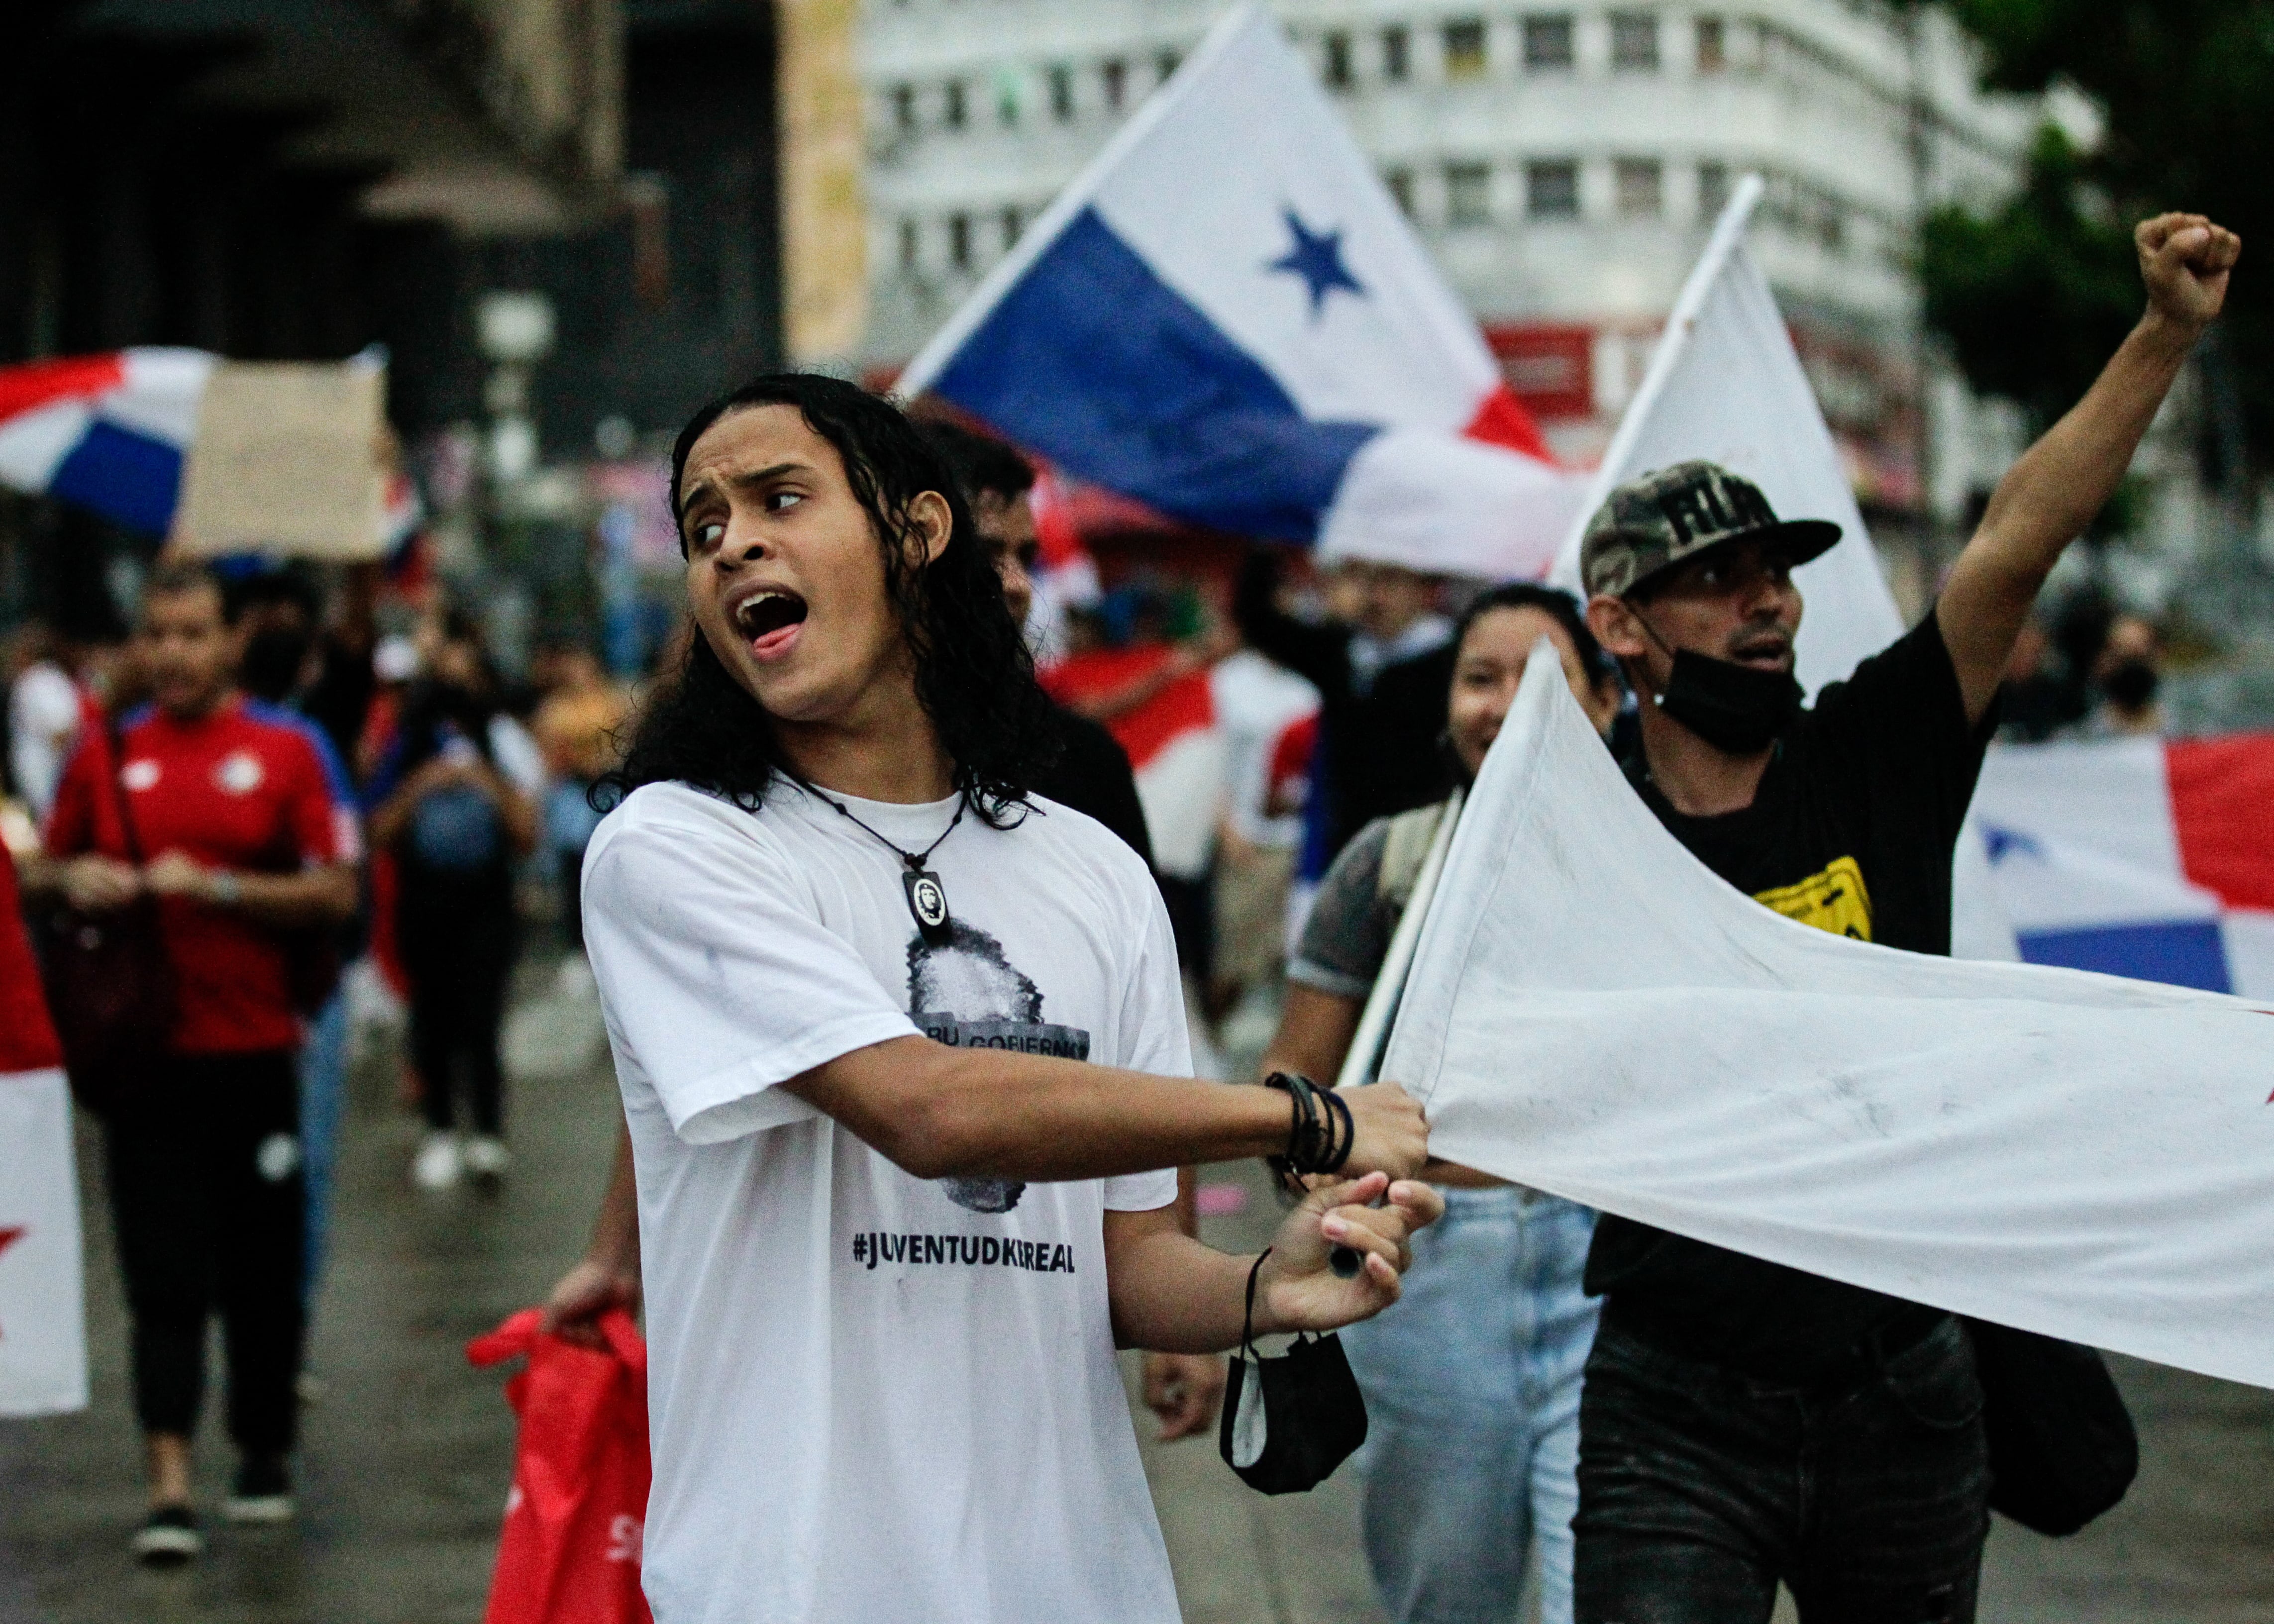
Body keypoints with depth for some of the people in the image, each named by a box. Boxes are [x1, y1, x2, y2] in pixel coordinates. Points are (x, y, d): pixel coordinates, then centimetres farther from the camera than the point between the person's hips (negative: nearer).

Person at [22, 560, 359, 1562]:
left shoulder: (282, 753, 2)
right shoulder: (106, 758, 8)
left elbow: (335, 894, -3)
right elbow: (42, 873, 17)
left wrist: (216, 887, -14)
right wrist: (73, 881, -6)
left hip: (254, 1054, -1)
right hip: (146, 1055, 1)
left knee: (262, 1272, 8)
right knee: (164, 1279, -4)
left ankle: (264, 1454, 24)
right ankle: (170, 1486, -9)